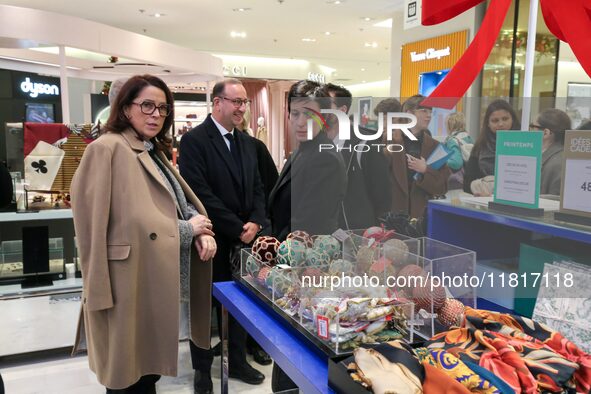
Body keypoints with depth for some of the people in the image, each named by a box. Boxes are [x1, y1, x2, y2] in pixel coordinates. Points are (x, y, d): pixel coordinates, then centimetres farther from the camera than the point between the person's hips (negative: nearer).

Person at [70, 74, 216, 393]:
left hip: (156, 283, 9)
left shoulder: (153, 152, 16)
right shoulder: (107, 149, -14)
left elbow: (180, 204, 11)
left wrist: (201, 230, -8)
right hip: (130, 287, -8)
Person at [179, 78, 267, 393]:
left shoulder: (247, 143, 10)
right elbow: (200, 194, -20)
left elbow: (257, 187, 11)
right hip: (210, 241, -6)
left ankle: (238, 362, 34)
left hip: (242, 240, 6)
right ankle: (202, 369, 29)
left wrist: (255, 223, -6)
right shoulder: (194, 140, -12)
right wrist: (237, 228, -18)